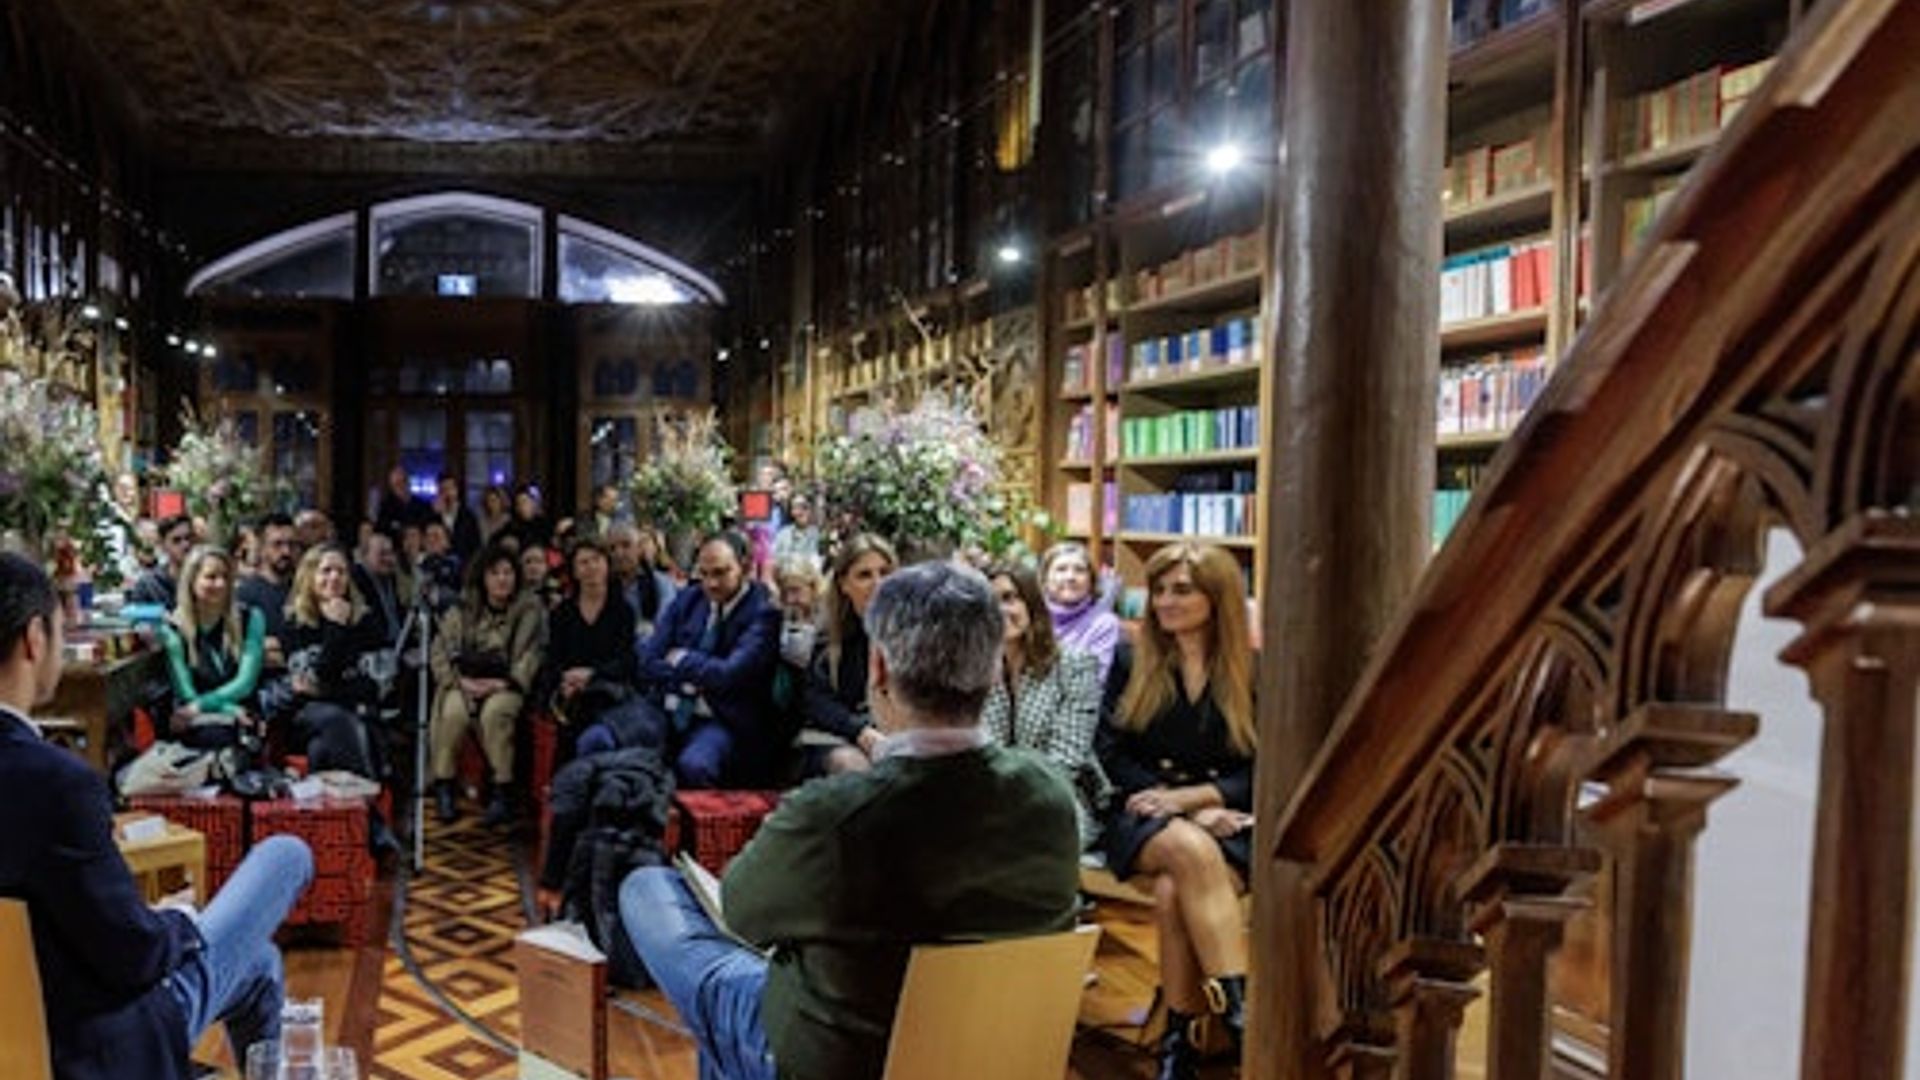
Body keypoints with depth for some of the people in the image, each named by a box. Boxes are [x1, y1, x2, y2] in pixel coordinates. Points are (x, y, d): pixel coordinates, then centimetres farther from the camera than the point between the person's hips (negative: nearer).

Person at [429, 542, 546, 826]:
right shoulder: (462, 611, 11)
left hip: (505, 686, -2)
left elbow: (531, 654, -2)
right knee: (453, 712, -31)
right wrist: (461, 680, -11)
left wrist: (502, 683, -16)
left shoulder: (530, 610, 5)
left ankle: (501, 790, -28)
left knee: (494, 712, -35)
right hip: (465, 683, 2)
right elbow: (441, 650, 7)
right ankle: (443, 786, -18)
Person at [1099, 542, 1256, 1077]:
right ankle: (1241, 1012, -39)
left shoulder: (1254, 672, 7)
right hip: (1144, 819, 1)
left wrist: (1189, 797, -15)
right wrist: (1193, 814, -10)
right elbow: (1112, 755, 4)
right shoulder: (1134, 663, 10)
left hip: (1229, 824, 0)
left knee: (1174, 892, -34)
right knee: (1192, 850, -36)